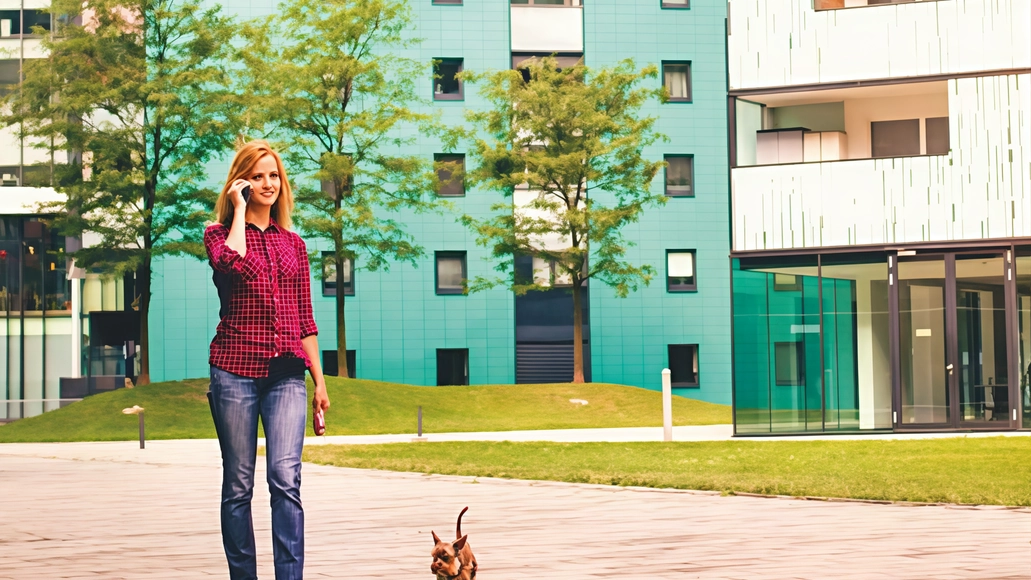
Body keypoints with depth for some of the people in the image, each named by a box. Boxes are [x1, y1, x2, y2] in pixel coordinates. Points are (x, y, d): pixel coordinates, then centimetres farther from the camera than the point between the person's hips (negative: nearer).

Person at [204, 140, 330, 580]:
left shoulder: (293, 244, 16)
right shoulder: (220, 234, 6)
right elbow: (233, 263, -20)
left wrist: (319, 380, 12)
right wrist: (239, 211, -7)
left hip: (286, 374, 2)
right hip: (236, 370, -2)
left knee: (286, 478, -12)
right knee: (238, 485, 2)